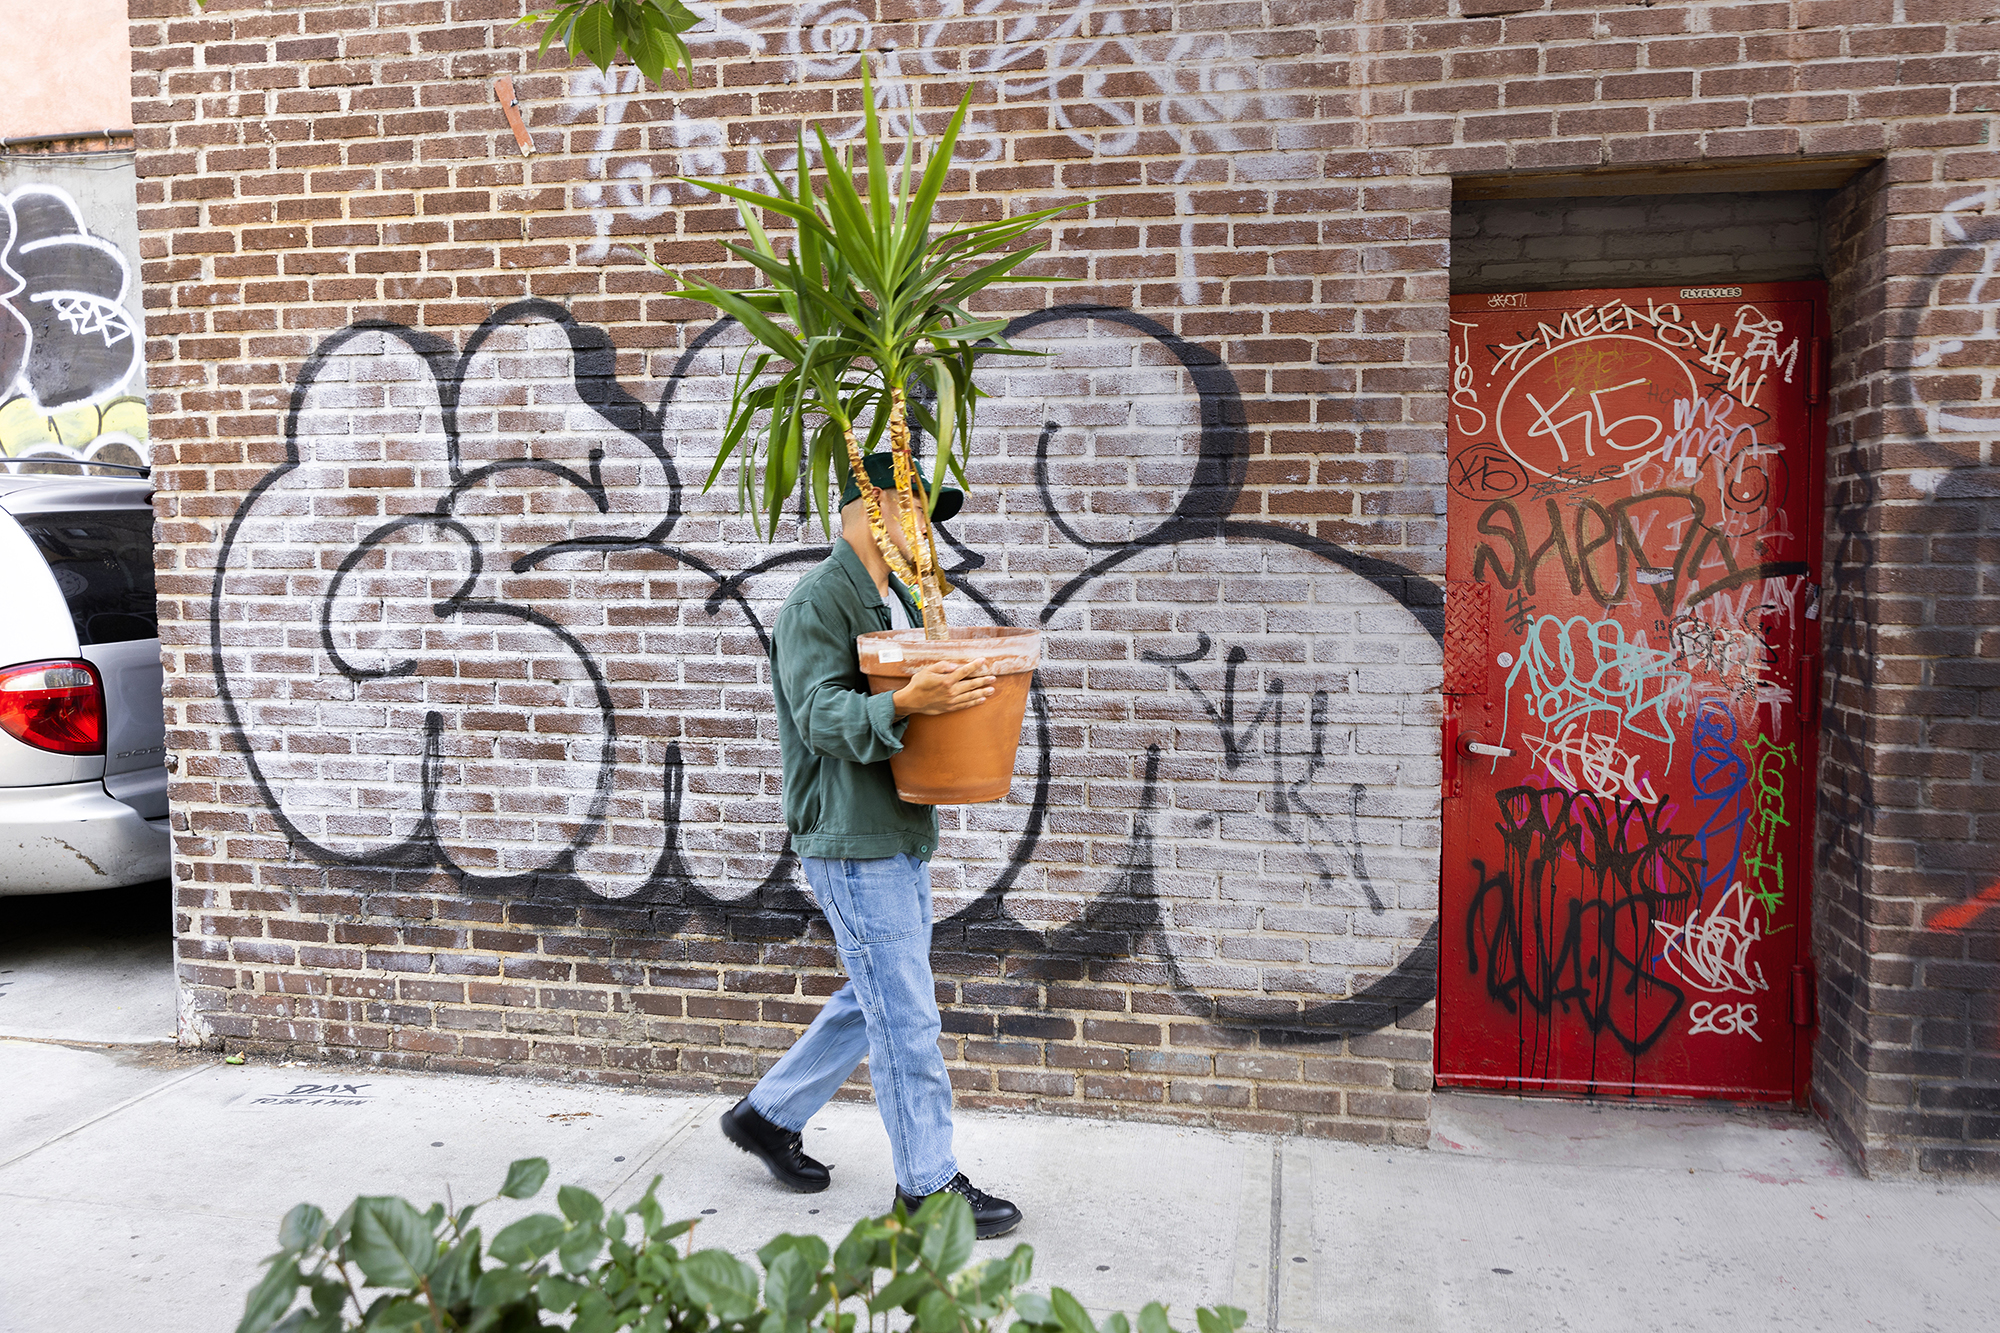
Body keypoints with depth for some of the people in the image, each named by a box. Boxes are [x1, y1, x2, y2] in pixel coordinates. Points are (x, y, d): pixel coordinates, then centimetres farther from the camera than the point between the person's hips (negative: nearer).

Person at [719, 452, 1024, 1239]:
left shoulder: (898, 602, 18)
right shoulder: (817, 603, -13)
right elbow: (822, 715, -23)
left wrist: (961, 692, 3)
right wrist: (904, 703, -40)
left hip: (900, 835, 10)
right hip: (852, 842, -10)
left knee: (875, 1000, 18)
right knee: (907, 1018, -3)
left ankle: (767, 1115, 33)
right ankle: (928, 1184, 11)